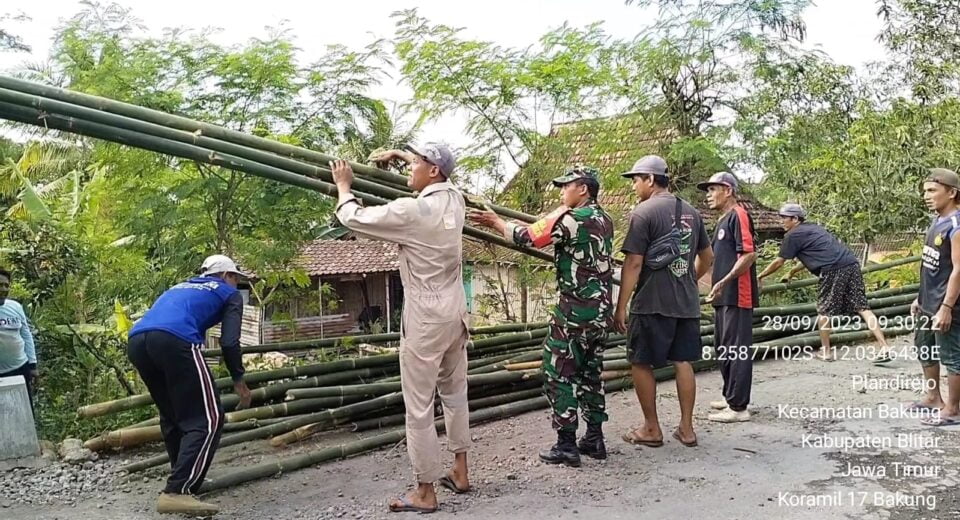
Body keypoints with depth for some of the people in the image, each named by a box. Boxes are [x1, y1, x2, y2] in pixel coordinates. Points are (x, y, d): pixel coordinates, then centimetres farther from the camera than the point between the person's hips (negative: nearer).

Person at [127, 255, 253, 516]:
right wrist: (238, 380, 24)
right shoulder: (229, 293, 23)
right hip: (174, 340, -7)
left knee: (172, 416, 23)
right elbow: (229, 342, 10)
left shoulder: (180, 287, 40)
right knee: (206, 419, -2)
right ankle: (177, 492, -14)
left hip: (136, 342, 7)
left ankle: (185, 480, 31)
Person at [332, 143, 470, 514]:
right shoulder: (454, 199, 4)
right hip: (455, 313, 8)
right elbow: (435, 169, 28)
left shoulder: (411, 211, -17)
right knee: (455, 394, 19)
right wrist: (398, 153, 32)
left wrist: (344, 184, 10)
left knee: (419, 408, 0)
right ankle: (460, 473, 30)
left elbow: (353, 218, -8)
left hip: (425, 320, -8)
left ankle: (425, 493, 8)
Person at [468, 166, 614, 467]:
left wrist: (496, 222, 2)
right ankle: (594, 439, 21)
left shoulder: (571, 218, -14)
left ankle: (566, 445, 2)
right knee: (590, 373, 16)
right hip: (601, 311, 8)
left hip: (575, 310, -8)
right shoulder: (605, 221, 12)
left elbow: (527, 237, -12)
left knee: (558, 373, 0)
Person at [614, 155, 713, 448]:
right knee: (683, 362, 13)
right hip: (687, 303, 7)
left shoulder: (643, 212, -11)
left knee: (641, 363, 6)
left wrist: (621, 308, -12)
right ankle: (686, 428, 19)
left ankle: (652, 429, 12)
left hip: (652, 304, -7)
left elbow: (634, 263, -15)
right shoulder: (690, 212, 11)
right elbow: (707, 257, 19)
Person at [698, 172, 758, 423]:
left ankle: (738, 407, -1)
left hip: (737, 296, -10)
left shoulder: (738, 215, -11)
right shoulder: (723, 220, 18)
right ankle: (731, 397, 27)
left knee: (737, 350, -6)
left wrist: (725, 281, -23)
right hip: (724, 297, 10)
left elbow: (749, 254, -20)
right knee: (723, 349, 16)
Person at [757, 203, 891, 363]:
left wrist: (760, 276, 20)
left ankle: (826, 351, 15)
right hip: (851, 264, 8)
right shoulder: (812, 227, 28)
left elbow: (779, 262, 8)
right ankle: (884, 348, -4)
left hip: (833, 269, -8)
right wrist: (793, 272, 48)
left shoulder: (793, 235, 3)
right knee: (862, 307, 3)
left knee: (824, 309, 8)